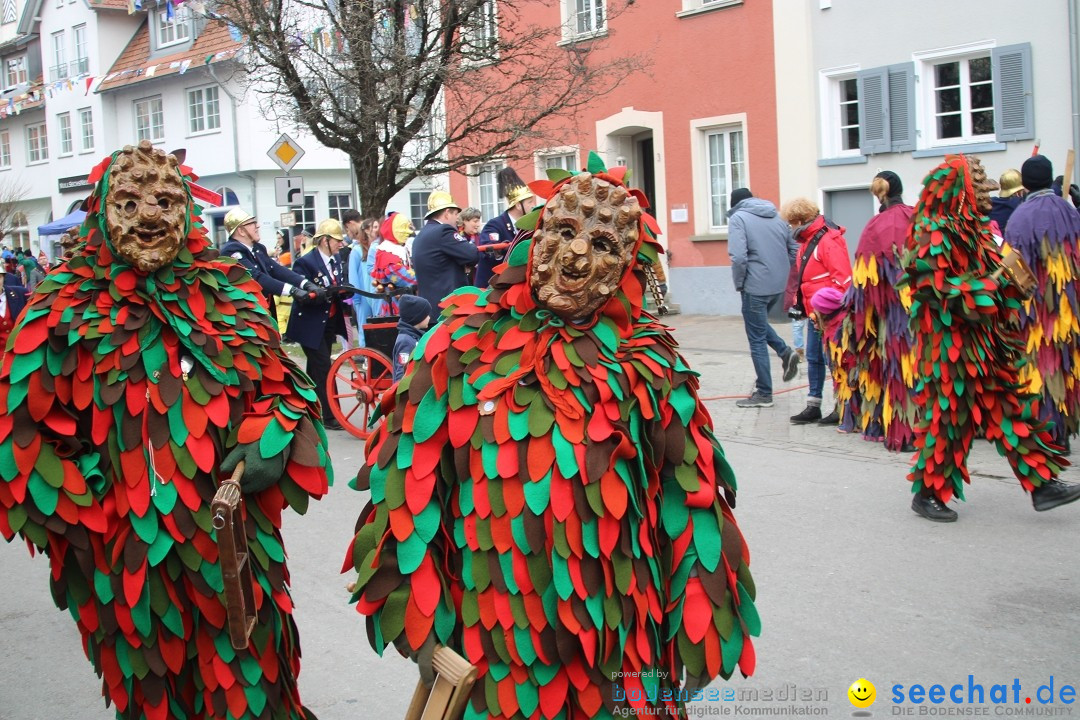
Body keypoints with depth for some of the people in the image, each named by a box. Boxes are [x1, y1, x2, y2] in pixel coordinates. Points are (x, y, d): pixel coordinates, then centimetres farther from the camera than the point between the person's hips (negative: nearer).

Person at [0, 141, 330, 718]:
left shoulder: (227, 295, 2)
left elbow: (282, 384, 9)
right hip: (125, 549, -1)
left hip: (233, 539, 1)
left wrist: (271, 438, -10)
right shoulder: (65, 311, -3)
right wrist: (87, 498, -9)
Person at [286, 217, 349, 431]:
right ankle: (328, 417, -3)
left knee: (317, 370, 15)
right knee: (323, 369, -8)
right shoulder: (306, 262, -16)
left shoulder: (336, 259, 7)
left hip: (329, 322, 8)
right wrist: (322, 295, -35)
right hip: (311, 324, -8)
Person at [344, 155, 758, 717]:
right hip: (490, 636, 0)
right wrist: (420, 615, 0)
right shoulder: (464, 345, -5)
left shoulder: (645, 365, -3)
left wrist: (693, 629, 4)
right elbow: (412, 482, -1)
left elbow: (688, 502, 1)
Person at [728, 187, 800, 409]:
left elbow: (738, 257, -19)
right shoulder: (777, 218, 12)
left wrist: (739, 284, -5)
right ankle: (785, 352, 9)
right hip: (779, 286, 7)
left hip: (756, 286, -7)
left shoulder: (738, 218, -7)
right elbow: (794, 253, 12)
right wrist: (779, 274, 18)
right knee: (759, 323, 30)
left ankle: (763, 394, 10)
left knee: (757, 340, 4)